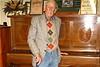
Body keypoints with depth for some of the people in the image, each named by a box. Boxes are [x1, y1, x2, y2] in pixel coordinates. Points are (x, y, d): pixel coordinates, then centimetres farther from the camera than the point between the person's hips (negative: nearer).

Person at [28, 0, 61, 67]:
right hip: (42, 56, -4)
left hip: (55, 55, 4)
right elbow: (30, 39, -8)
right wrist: (37, 54, -16)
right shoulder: (36, 19, -4)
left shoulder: (58, 21, 8)